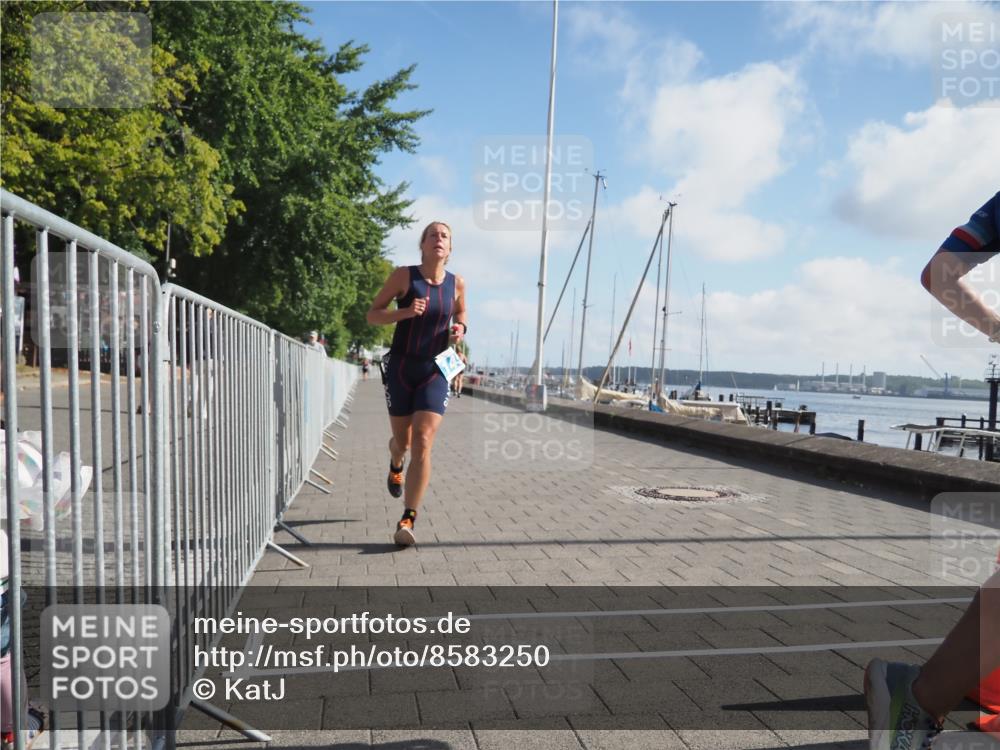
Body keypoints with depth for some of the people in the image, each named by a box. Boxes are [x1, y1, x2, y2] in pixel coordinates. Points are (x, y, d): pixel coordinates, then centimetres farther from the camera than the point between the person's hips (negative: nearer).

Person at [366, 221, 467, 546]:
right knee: (402, 441, 12)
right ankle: (395, 463, 52)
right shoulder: (403, 275, -6)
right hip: (401, 367, 0)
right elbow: (372, 315, -3)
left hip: (435, 371, 1)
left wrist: (460, 329, -1)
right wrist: (405, 311, -20)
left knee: (422, 445, -13)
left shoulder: (457, 283, 2)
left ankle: (408, 521, -8)